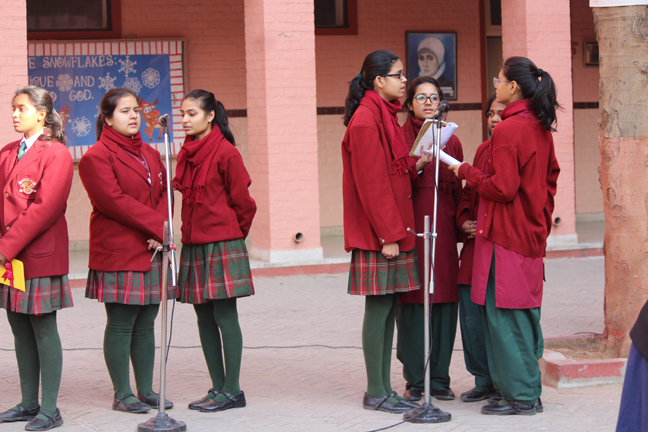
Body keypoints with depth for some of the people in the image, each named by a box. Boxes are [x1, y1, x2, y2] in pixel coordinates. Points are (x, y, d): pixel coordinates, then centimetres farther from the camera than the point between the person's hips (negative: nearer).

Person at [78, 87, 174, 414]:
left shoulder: (150, 154, 17)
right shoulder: (96, 157, -7)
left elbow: (164, 193, 11)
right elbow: (114, 201, -16)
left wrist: (160, 229, -7)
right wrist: (157, 226, -16)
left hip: (152, 251, 7)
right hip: (117, 253, -7)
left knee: (145, 323, 10)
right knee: (120, 324, -3)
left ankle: (146, 390, 16)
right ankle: (122, 394, 4)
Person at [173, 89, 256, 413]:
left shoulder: (226, 152, -11)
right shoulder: (187, 153, 11)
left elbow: (242, 201, -6)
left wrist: (236, 232, 6)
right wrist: (191, 231, 17)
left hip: (222, 244, -7)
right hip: (194, 245, 8)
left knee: (225, 315, -4)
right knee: (204, 317, 9)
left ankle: (232, 390, 3)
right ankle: (218, 387, 16)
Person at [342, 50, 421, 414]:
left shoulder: (385, 117, 16)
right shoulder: (365, 121, -14)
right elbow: (371, 184, -17)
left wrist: (416, 164, 2)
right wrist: (387, 235, -18)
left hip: (394, 228, 9)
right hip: (378, 233, -9)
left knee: (389, 308, 10)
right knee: (379, 308, -4)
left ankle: (384, 389, 15)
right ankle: (376, 393, 2)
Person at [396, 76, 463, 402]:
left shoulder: (451, 141, 14)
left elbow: (457, 191, 15)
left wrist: (461, 226, 7)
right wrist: (418, 165, -18)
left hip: (444, 230, 3)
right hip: (410, 228, -3)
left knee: (445, 303, 2)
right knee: (412, 302, -3)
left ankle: (440, 378, 10)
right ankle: (414, 381, 5)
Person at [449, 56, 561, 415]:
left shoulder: (507, 129, -17)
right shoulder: (540, 127, 10)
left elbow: (503, 188, -20)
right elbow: (551, 176, 19)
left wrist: (466, 172, -7)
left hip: (505, 236, -9)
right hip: (532, 234, 9)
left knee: (504, 315, -2)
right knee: (526, 313, 13)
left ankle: (519, 396, 1)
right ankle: (530, 392, 18)